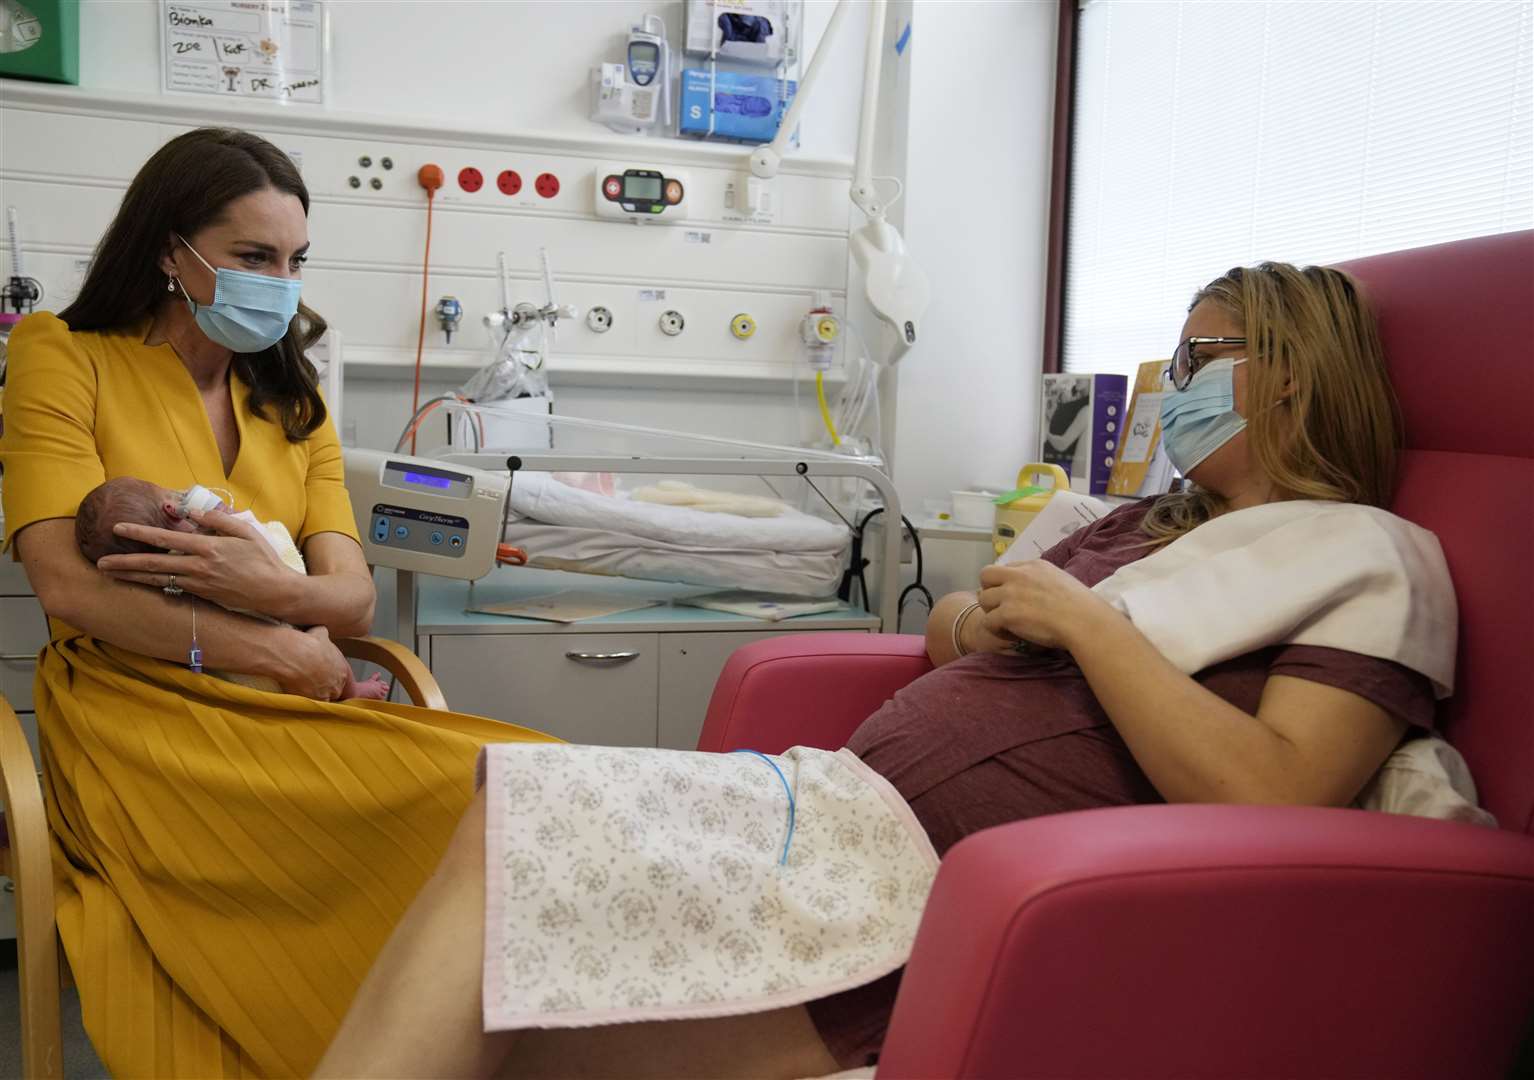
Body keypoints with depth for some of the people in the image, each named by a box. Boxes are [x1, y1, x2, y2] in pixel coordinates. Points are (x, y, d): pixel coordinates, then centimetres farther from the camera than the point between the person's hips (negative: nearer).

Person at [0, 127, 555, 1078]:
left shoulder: (293, 401, 18)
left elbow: (355, 600, 5)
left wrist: (270, 586, -19)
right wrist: (283, 651, -15)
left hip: (287, 717, 5)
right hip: (137, 712, -5)